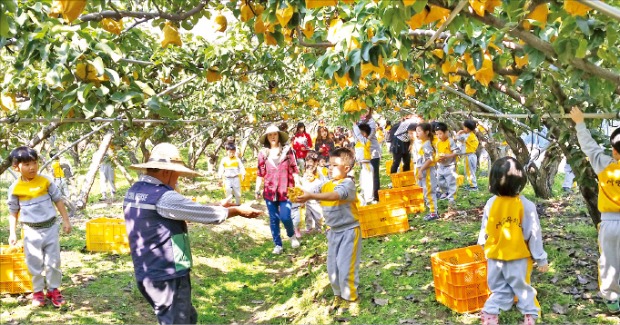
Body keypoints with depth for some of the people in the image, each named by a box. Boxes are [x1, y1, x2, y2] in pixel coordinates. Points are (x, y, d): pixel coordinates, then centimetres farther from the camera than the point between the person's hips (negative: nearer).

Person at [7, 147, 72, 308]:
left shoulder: (45, 182, -4)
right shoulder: (15, 188, -5)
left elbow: (58, 200, 5)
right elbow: (13, 212, 3)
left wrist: (66, 221, 4)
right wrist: (12, 233, -2)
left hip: (50, 227, 1)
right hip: (31, 231, -1)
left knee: (53, 261, 7)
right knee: (34, 263, 7)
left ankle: (54, 290, 21)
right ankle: (38, 292, 22)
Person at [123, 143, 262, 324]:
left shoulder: (134, 192, 8)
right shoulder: (163, 197, -21)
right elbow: (206, 214, -13)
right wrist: (238, 211, 2)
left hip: (149, 274, 10)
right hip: (166, 277, -10)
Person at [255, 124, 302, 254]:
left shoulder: (287, 150, 2)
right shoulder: (263, 153, 5)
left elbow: (294, 170, 2)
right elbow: (260, 173, 9)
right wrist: (257, 190, 6)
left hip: (285, 190, -2)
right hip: (270, 191, 2)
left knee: (285, 217, -10)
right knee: (273, 219, 7)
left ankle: (292, 235, 21)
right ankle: (278, 245, 20)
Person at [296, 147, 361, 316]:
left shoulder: (347, 183, -19)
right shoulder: (326, 184, 5)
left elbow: (335, 195, -37)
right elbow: (313, 192, -7)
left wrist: (311, 196, -47)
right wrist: (299, 194, -30)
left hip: (348, 230, -7)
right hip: (333, 231, 7)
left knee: (346, 267, -5)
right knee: (332, 266, 14)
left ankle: (350, 299, 12)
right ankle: (339, 295, 32)